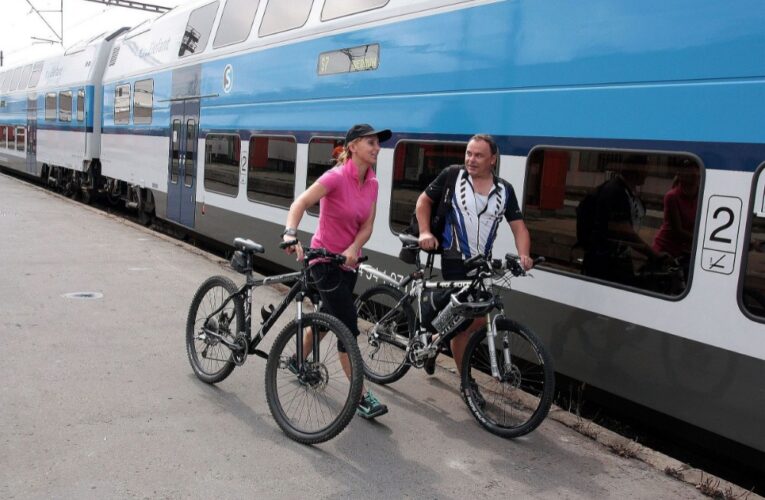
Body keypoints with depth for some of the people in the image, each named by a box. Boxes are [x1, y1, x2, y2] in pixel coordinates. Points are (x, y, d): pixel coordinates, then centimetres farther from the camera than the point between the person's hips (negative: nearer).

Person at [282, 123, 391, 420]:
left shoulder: (372, 183, 1)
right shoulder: (337, 177, -20)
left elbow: (366, 226, -2)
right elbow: (300, 203, -27)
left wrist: (352, 249, -20)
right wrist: (290, 234, -43)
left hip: (348, 259, 8)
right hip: (325, 259, -8)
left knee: (329, 317, 22)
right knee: (348, 327, -9)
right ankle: (361, 396, -2)